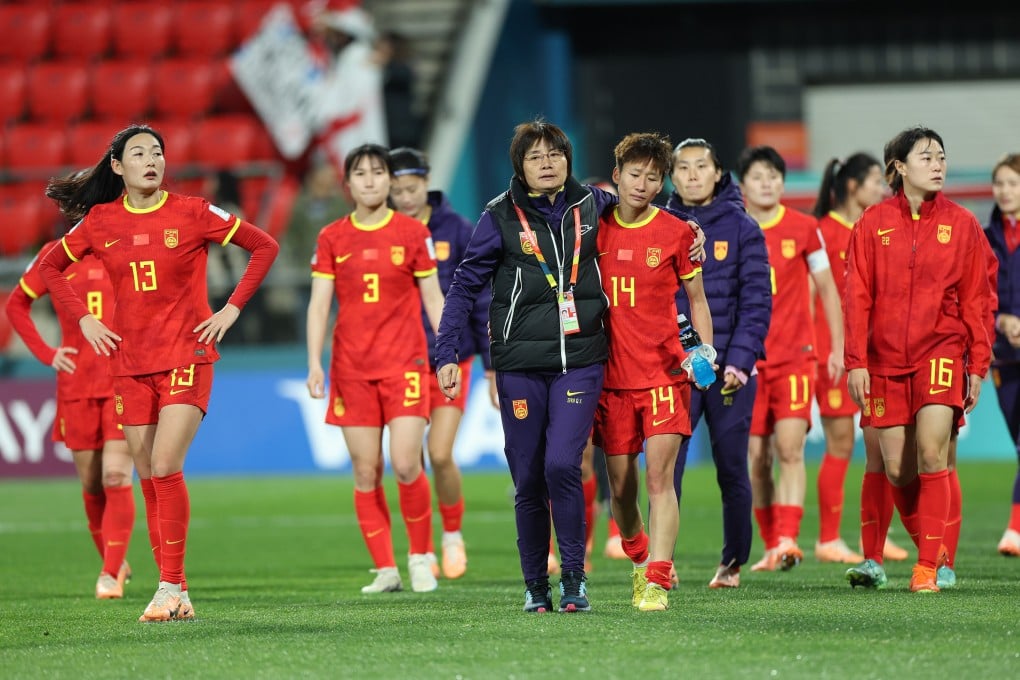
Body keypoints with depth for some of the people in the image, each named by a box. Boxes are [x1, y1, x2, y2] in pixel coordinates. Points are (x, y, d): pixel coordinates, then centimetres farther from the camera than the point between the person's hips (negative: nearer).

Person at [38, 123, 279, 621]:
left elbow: (264, 247, 1)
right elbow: (49, 267, 18)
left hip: (186, 356, -4)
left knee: (165, 468, -17)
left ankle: (170, 586, -13)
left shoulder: (191, 213, -4)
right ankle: (175, 596, 9)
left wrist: (232, 309, -3)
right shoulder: (100, 221, 4)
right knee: (149, 479, 4)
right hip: (130, 363, 4)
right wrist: (82, 319, 7)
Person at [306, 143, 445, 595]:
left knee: (406, 465, -12)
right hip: (351, 367, 2)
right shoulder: (332, 238, 6)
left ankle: (421, 557, 8)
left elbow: (433, 299, 6)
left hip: (404, 362, -2)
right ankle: (385, 570, 7)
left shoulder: (413, 233, 3)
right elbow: (319, 303, 4)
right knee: (366, 472, 0)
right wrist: (315, 363, -5)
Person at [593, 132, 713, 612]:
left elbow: (696, 301, 8)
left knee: (659, 477, -13)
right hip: (611, 374, 3)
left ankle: (657, 582, -16)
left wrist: (705, 351, -4)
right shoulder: (596, 229, 5)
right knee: (620, 486, 8)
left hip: (664, 371, -3)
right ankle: (640, 563, 31)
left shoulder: (676, 233, 1)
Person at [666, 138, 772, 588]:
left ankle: (733, 563, 18)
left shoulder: (742, 228, 2)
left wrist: (740, 360, -12)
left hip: (730, 369, -1)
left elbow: (756, 300, -2)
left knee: (732, 468, 6)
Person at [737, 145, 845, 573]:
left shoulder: (803, 229, 2)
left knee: (790, 448, -16)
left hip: (795, 356, -2)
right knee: (757, 459, 3)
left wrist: (837, 348, 5)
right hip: (747, 360, 2)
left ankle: (787, 540, -22)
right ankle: (771, 546, 13)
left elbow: (826, 288, 9)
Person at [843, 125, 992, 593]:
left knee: (930, 452, -18)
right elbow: (857, 296, 3)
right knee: (897, 469, 2)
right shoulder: (873, 224, 3)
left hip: (942, 351, -2)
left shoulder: (962, 225, 3)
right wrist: (856, 362, -3)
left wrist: (978, 365, 2)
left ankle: (928, 567, -14)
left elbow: (976, 300, 5)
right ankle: (930, 549, 24)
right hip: (887, 359, 2)